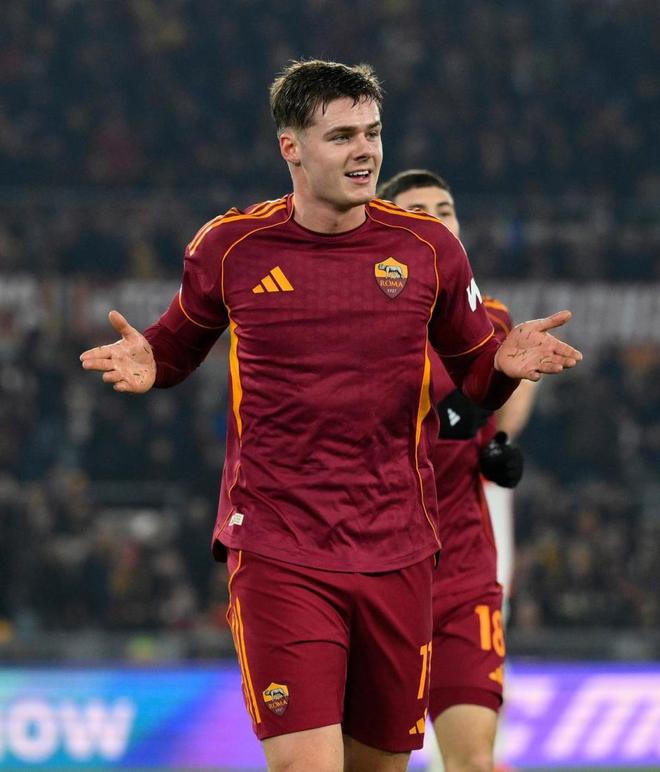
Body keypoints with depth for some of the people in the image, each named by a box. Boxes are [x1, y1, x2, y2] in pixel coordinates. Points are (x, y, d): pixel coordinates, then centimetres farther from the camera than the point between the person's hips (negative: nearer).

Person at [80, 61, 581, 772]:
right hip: (275, 552, -3)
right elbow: (181, 343, 15)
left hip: (396, 551, 3)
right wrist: (147, 363, -8)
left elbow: (476, 377, 13)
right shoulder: (231, 247, -1)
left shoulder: (427, 248, 2)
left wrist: (505, 364, -10)